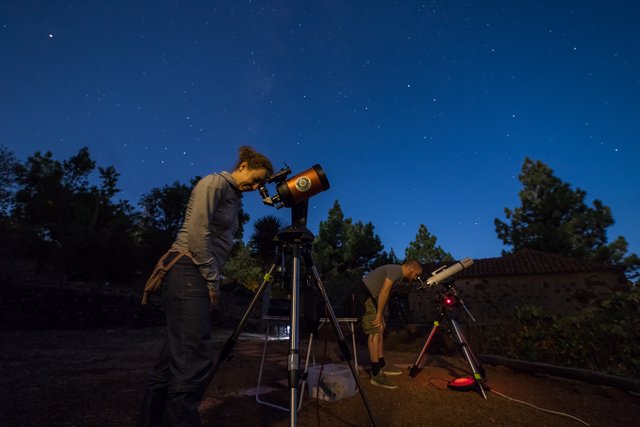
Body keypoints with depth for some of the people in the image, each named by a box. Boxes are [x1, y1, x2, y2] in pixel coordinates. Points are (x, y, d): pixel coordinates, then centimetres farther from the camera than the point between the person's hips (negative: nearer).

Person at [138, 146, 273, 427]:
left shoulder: (235, 199, 21)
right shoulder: (214, 183, -6)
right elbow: (197, 233, -16)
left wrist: (213, 280, 13)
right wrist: (212, 280, -12)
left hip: (200, 276, 9)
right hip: (188, 273, -9)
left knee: (174, 360, 13)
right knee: (195, 361, -11)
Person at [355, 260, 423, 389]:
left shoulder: (398, 275, 17)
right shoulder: (396, 270, -13)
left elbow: (385, 295, 17)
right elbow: (383, 292, -19)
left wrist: (381, 316, 14)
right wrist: (379, 315, -13)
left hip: (370, 296, 10)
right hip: (364, 294, -10)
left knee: (379, 330, 12)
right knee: (375, 331, -11)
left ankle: (381, 367, 21)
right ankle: (376, 375, -7)